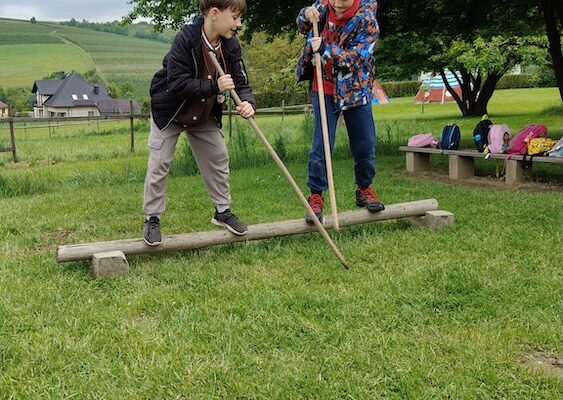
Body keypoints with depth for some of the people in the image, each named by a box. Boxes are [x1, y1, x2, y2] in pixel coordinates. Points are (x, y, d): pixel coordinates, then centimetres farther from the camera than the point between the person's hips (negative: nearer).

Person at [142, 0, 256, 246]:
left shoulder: (231, 46, -13)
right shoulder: (186, 39, -30)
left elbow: (241, 82, -11)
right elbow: (177, 83, -34)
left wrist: (248, 103, -33)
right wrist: (214, 86, -39)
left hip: (204, 115, 5)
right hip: (169, 112, -5)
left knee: (219, 159, 8)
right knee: (159, 165, -4)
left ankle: (222, 211, 25)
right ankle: (152, 219, 10)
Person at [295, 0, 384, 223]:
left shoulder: (366, 19, -16)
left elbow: (357, 58, -22)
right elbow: (302, 27, 12)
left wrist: (326, 50, -32)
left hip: (356, 90, -1)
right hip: (325, 90, 1)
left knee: (365, 144, 6)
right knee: (321, 144, -5)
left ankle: (364, 189, 26)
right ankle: (316, 196, 5)